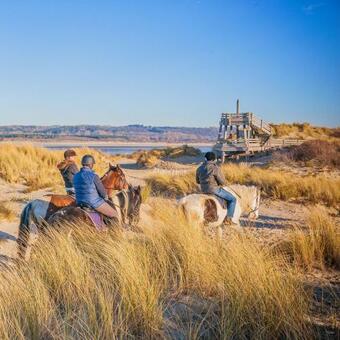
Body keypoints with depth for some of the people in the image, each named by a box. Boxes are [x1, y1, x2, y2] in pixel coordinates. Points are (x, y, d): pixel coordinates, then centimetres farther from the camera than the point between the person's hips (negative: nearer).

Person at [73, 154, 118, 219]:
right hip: (94, 203, -8)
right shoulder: (94, 176, -19)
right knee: (115, 215, 9)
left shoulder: (76, 176, 1)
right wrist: (105, 197, 13)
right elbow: (103, 192, -12)